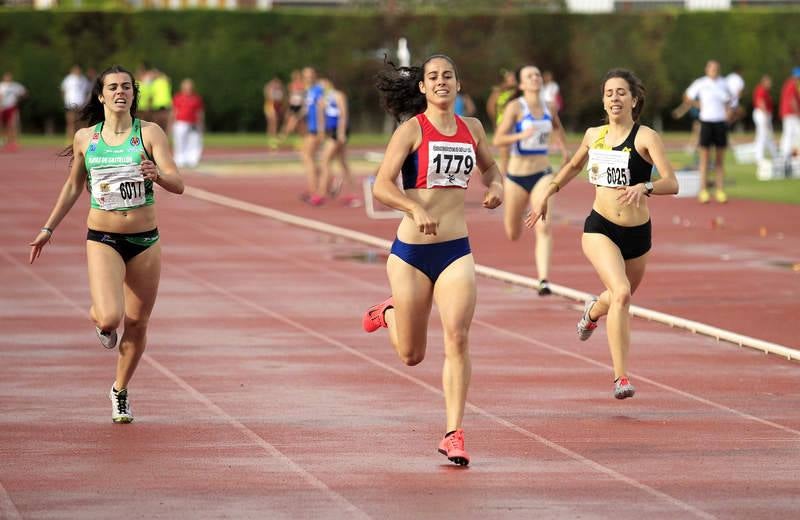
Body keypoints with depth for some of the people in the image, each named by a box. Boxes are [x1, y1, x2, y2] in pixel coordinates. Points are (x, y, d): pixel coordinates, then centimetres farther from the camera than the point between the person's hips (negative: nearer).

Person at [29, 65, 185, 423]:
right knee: (109, 317, -21)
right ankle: (100, 322, 18)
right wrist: (49, 228, 19)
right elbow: (73, 187, 17)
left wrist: (158, 175, -34)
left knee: (137, 324, 8)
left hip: (145, 241, 1)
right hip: (102, 240, 0)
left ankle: (120, 391, 31)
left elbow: (177, 185, -12)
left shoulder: (149, 133, -4)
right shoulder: (85, 138, 2)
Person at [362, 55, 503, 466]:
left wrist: (496, 186, 4)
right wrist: (416, 209, -31)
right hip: (411, 251, -3)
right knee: (412, 355, 9)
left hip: (456, 251, 3)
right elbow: (381, 186, -14)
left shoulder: (472, 128, 8)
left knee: (457, 338, -15)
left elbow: (489, 167, 27)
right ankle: (389, 314, 45)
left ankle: (454, 434, -9)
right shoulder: (412, 129, -6)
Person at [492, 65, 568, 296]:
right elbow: (497, 140, -17)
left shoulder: (549, 107, 4)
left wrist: (563, 147, 10)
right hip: (517, 175, -2)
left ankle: (543, 280, -23)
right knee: (513, 234, 14)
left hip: (542, 174, 2)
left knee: (544, 227, -19)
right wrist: (521, 135, -33)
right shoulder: (515, 107, -10)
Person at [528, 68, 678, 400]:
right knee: (621, 292, -24)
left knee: (621, 296, 21)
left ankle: (592, 312, 61)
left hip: (638, 233, 0)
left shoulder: (646, 137, -10)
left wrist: (644, 188, -38)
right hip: (600, 229, 0)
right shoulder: (594, 135, 3)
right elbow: (574, 166, 26)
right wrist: (547, 193, 23)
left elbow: (671, 183, -20)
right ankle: (621, 378, -23)